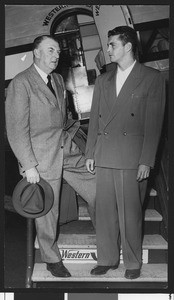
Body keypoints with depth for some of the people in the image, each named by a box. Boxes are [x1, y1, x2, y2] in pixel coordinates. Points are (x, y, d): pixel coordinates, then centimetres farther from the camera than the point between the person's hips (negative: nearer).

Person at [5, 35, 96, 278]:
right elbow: (17, 129, -15)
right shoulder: (21, 83, -12)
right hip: (42, 159, -7)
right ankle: (52, 259, 28)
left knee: (97, 192, 7)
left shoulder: (58, 80, 13)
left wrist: (68, 136, 13)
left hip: (68, 151, 7)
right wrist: (29, 165, -17)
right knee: (47, 213, 6)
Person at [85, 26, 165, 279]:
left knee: (130, 213, 2)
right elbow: (94, 119, 15)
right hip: (104, 156, 5)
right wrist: (90, 153, 9)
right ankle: (107, 259, 23)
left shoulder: (152, 78, 0)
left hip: (132, 157, -4)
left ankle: (133, 262, 20)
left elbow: (153, 123, -5)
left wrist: (146, 161, -10)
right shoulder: (103, 80, 16)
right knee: (105, 211, 8)